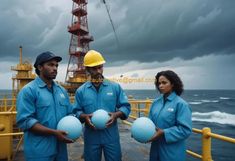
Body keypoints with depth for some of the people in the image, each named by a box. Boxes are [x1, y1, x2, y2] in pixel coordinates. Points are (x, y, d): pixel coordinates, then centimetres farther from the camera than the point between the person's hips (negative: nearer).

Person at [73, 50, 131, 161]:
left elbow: (125, 107, 2)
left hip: (111, 135, 0)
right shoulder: (81, 91, 2)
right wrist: (85, 116, -16)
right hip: (91, 136, 1)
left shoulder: (115, 87, 0)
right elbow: (76, 111, 5)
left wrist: (116, 114, -17)